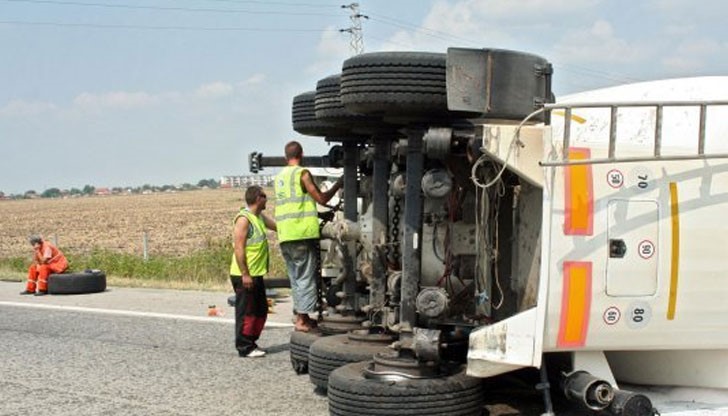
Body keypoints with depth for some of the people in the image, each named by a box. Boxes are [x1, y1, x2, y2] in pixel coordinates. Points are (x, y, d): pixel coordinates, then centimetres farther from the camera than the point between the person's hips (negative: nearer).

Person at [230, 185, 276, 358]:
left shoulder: (260, 217, 14)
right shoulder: (243, 219, -15)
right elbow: (238, 248, -20)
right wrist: (245, 274, -23)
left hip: (256, 274, 10)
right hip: (244, 276, -10)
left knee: (261, 311, 15)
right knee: (246, 312, -4)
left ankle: (251, 343, 25)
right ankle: (245, 348, 3)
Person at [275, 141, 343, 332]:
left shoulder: (279, 177, 16)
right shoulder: (302, 173, -7)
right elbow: (322, 198, -7)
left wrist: (316, 212, 32)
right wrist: (338, 185, 7)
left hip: (284, 236, 8)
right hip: (302, 233, -7)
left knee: (296, 278, 14)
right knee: (306, 278, -4)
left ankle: (300, 315, 18)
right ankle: (303, 319, -5)